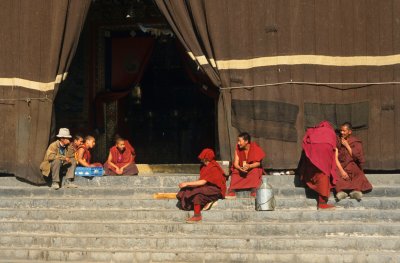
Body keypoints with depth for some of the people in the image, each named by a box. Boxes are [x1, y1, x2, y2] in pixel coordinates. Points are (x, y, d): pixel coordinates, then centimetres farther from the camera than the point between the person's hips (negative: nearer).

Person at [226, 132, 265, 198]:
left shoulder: (255, 148, -13)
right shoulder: (238, 149, -4)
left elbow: (258, 163, -16)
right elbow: (236, 163, -8)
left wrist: (249, 166, -35)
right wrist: (240, 168, -31)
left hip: (253, 168, -2)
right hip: (241, 169, 2)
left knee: (255, 171, -34)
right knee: (235, 172, -27)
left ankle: (254, 191, -41)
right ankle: (232, 190, -39)